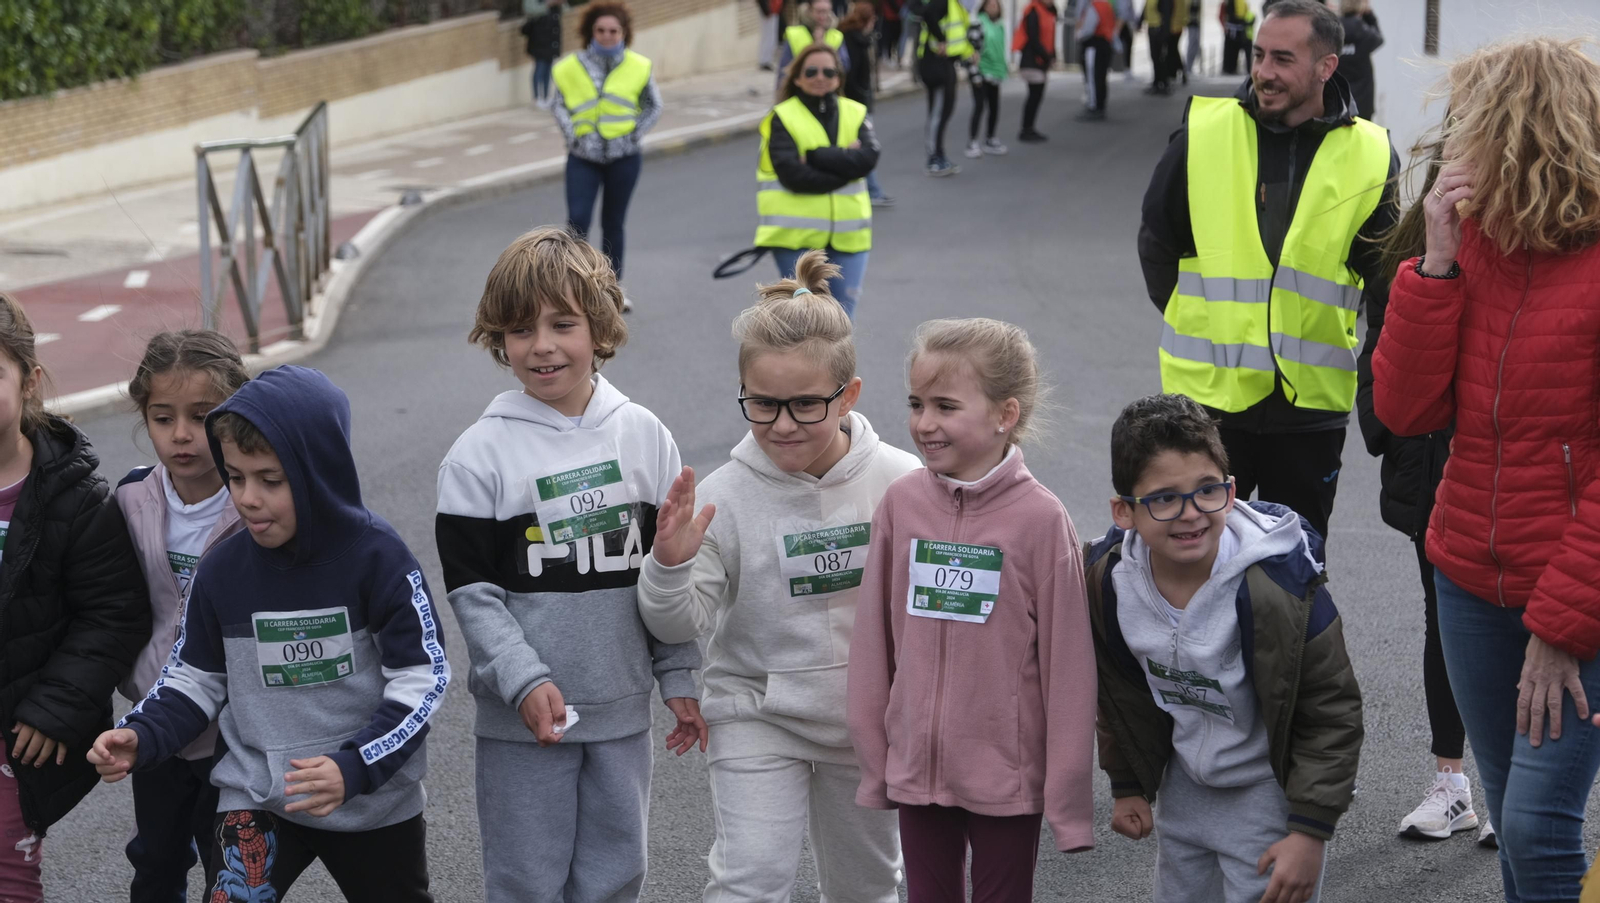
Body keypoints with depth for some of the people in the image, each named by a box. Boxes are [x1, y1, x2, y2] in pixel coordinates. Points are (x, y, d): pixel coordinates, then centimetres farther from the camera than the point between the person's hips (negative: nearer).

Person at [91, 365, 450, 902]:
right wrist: (141, 737, -13)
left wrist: (355, 767, -27)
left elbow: (421, 679, -15)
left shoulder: (377, 557, -16)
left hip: (373, 801, -1)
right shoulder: (222, 570, -6)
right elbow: (197, 677, 6)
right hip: (256, 797, 1)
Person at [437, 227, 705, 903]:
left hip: (621, 707, 3)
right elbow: (471, 591, -8)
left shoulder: (644, 436, 1)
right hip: (522, 717, -2)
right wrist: (525, 680, -18)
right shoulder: (479, 456, -7)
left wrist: (679, 679, 5)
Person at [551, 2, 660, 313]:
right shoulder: (572, 66, -3)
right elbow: (558, 105, 6)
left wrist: (634, 134, -1)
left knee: (613, 223, 10)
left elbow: (653, 107, 10)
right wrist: (574, 135, -6)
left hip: (624, 158, 1)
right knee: (577, 220, -12)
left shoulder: (638, 67, -1)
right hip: (583, 157, -1)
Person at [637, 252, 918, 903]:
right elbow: (679, 624, -12)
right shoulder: (725, 496, -15)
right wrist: (669, 565, -30)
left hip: (866, 718, 2)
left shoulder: (900, 483, -11)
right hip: (757, 713, -2)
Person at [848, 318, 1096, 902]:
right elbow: (873, 640, 4)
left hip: (1007, 775, -3)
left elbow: (1067, 664, -10)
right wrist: (872, 755, 7)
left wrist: (1068, 796, -8)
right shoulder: (902, 503, -3)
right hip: (916, 766, 4)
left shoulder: (1040, 519, -14)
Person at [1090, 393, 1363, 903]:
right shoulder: (1107, 578, -14)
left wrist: (1311, 831, -18)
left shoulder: (1280, 588, -29)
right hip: (1185, 786, 5)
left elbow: (1334, 714, -18)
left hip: (1271, 792, -5)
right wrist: (1128, 786, 13)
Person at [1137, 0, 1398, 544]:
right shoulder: (1204, 133, -4)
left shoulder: (1370, 158, -2)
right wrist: (1202, 325, 9)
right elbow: (1157, 242, 7)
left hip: (1311, 402, 0)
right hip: (1208, 392, 0)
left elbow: (1384, 278, 7)